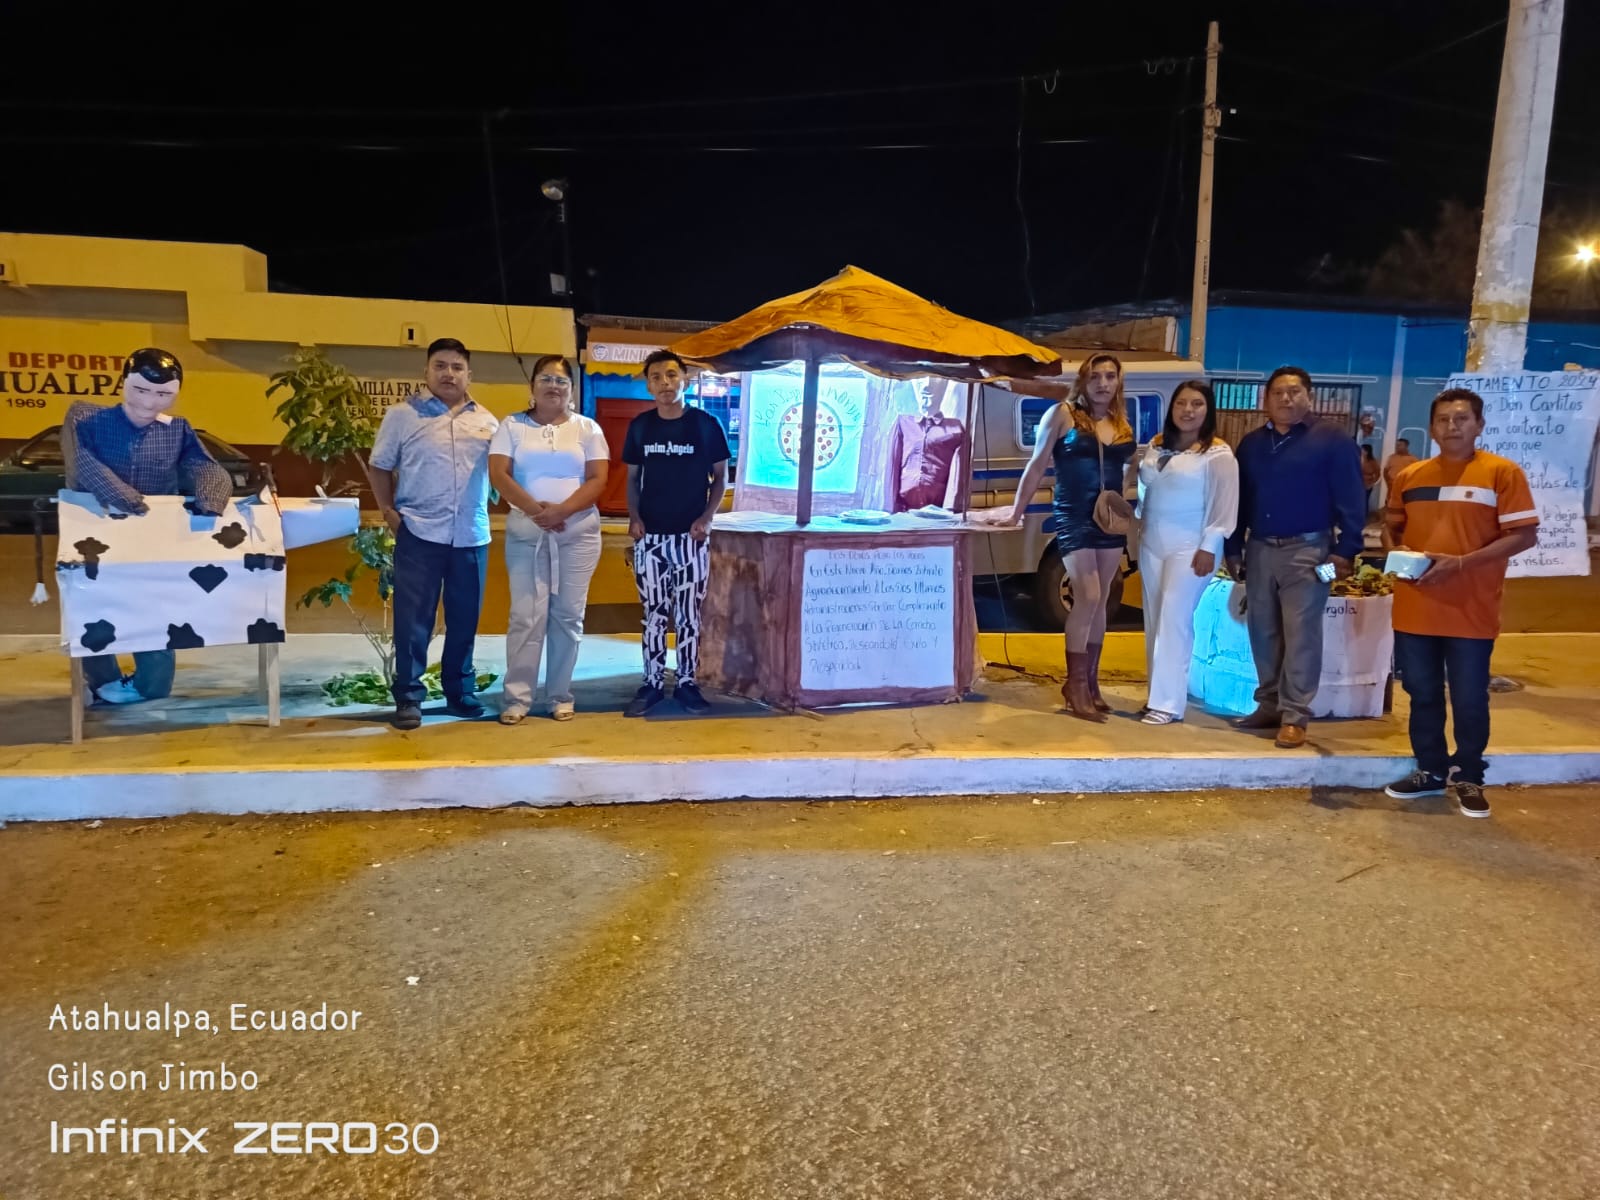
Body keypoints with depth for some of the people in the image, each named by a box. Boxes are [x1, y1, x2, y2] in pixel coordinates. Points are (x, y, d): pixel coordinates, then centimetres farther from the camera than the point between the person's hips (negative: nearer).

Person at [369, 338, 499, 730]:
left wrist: (495, 507, 4)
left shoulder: (487, 421, 11)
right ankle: (408, 698, 9)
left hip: (472, 536, 3)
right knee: (413, 620, -1)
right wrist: (388, 510, -4)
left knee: (465, 620, 10)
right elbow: (380, 467, 6)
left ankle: (460, 691, 23)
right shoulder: (403, 414, 3)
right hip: (419, 533, -3)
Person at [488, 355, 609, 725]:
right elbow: (498, 475, -3)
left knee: (568, 615, 3)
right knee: (526, 615, -4)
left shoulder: (587, 428, 8)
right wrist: (535, 509, -17)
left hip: (578, 533, 1)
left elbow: (598, 479, -1)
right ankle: (516, 697, 3)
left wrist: (562, 510, -16)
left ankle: (560, 695, 12)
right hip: (525, 533, -1)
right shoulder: (512, 425, 7)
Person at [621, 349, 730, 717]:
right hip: (650, 536, 2)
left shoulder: (706, 424, -2)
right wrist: (634, 517, -3)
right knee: (653, 614, 7)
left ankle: (687, 684, 14)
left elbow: (720, 477, 3)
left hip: (691, 536, -2)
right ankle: (652, 684, 15)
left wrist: (707, 517, -9)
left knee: (689, 614, 4)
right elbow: (633, 477, 12)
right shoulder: (640, 426, 4)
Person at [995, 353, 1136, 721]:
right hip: (1073, 519, -5)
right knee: (1086, 598, -12)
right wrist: (1016, 512, 0)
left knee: (1099, 603, 9)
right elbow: (1037, 466, -2)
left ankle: (1091, 681, 19)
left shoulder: (1122, 424, 9)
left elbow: (1127, 468, 15)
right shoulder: (1063, 414, -5)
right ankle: (1075, 684, 0)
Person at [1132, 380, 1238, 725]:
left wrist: (1209, 547, -16)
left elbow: (1224, 505, -12)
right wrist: (1142, 526, 13)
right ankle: (1158, 693, 18)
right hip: (1151, 544, 7)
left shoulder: (1218, 454, -9)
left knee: (1174, 622, -9)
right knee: (1155, 621, 9)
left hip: (1189, 548, -7)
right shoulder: (1156, 445, 10)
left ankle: (1168, 703, -6)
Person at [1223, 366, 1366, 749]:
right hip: (1260, 550, 5)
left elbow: (1349, 501, -6)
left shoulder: (1331, 440, -2)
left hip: (1306, 550, -5)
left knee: (1300, 635, -5)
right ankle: (1269, 706, 19)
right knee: (1263, 634, 9)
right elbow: (1240, 500, 15)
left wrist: (1345, 551, -12)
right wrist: (1233, 549, 12)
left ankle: (1295, 716, -1)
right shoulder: (1251, 443, 13)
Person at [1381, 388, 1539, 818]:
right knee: (1422, 695, 13)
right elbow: (1392, 527, 20)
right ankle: (1430, 771, 29)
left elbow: (1524, 535, -8)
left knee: (1469, 700, 4)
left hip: (1472, 611, -4)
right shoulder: (1410, 476, 8)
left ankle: (1469, 779, 22)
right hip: (1414, 609, 4)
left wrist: (1461, 563, -19)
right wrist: (1398, 552, -4)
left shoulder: (1502, 472, -4)